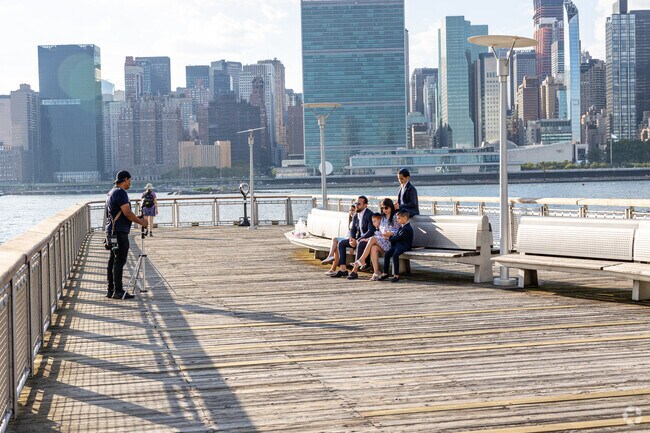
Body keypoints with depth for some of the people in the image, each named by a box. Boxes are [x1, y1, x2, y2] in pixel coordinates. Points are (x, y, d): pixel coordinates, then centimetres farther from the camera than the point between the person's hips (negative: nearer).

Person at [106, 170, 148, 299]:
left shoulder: (112, 192, 19)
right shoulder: (120, 192, -13)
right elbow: (127, 213, -18)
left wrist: (137, 218, 20)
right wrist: (141, 222, -5)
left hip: (112, 231, 10)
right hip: (119, 231, -10)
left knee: (113, 260, 11)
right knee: (119, 261, -10)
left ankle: (111, 290, 14)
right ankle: (118, 291, -11)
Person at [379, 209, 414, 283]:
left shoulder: (407, 228, -15)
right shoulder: (402, 227, 18)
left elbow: (398, 238, -18)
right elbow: (396, 235, 23)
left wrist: (389, 238, -5)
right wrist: (390, 235, 5)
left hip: (404, 246, -10)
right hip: (397, 245, 10)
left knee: (395, 255, -32)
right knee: (387, 254, -8)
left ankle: (396, 275, -28)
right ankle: (385, 273, -4)